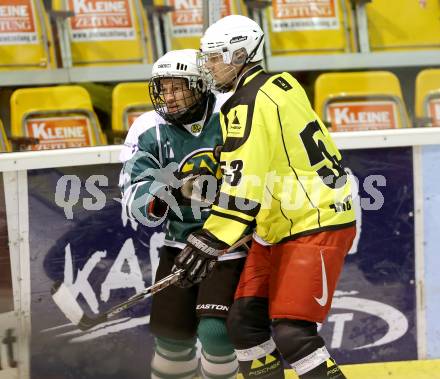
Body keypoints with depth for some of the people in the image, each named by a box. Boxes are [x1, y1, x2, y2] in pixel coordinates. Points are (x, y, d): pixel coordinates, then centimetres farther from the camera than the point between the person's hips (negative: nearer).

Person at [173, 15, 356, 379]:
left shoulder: (251, 103, -18)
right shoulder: (276, 85, 11)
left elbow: (243, 183, -23)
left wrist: (209, 242, -22)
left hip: (317, 226, -10)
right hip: (278, 229, 10)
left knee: (291, 332, -16)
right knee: (245, 321, 7)